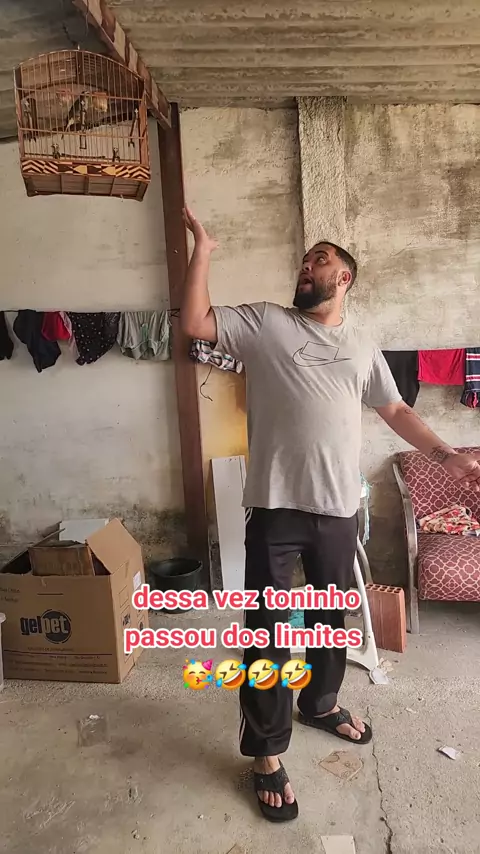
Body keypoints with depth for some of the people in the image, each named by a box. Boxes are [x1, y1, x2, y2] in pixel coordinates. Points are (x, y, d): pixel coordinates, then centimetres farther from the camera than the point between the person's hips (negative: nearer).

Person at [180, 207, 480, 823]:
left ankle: (320, 703, 47)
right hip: (275, 506, -3)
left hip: (338, 508, 4)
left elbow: (395, 411, 14)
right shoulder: (263, 322, 3)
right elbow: (194, 323, -4)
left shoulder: (361, 347, 13)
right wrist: (202, 251, -8)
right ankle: (267, 752, 22)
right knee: (266, 630, 4)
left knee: (330, 617, 21)